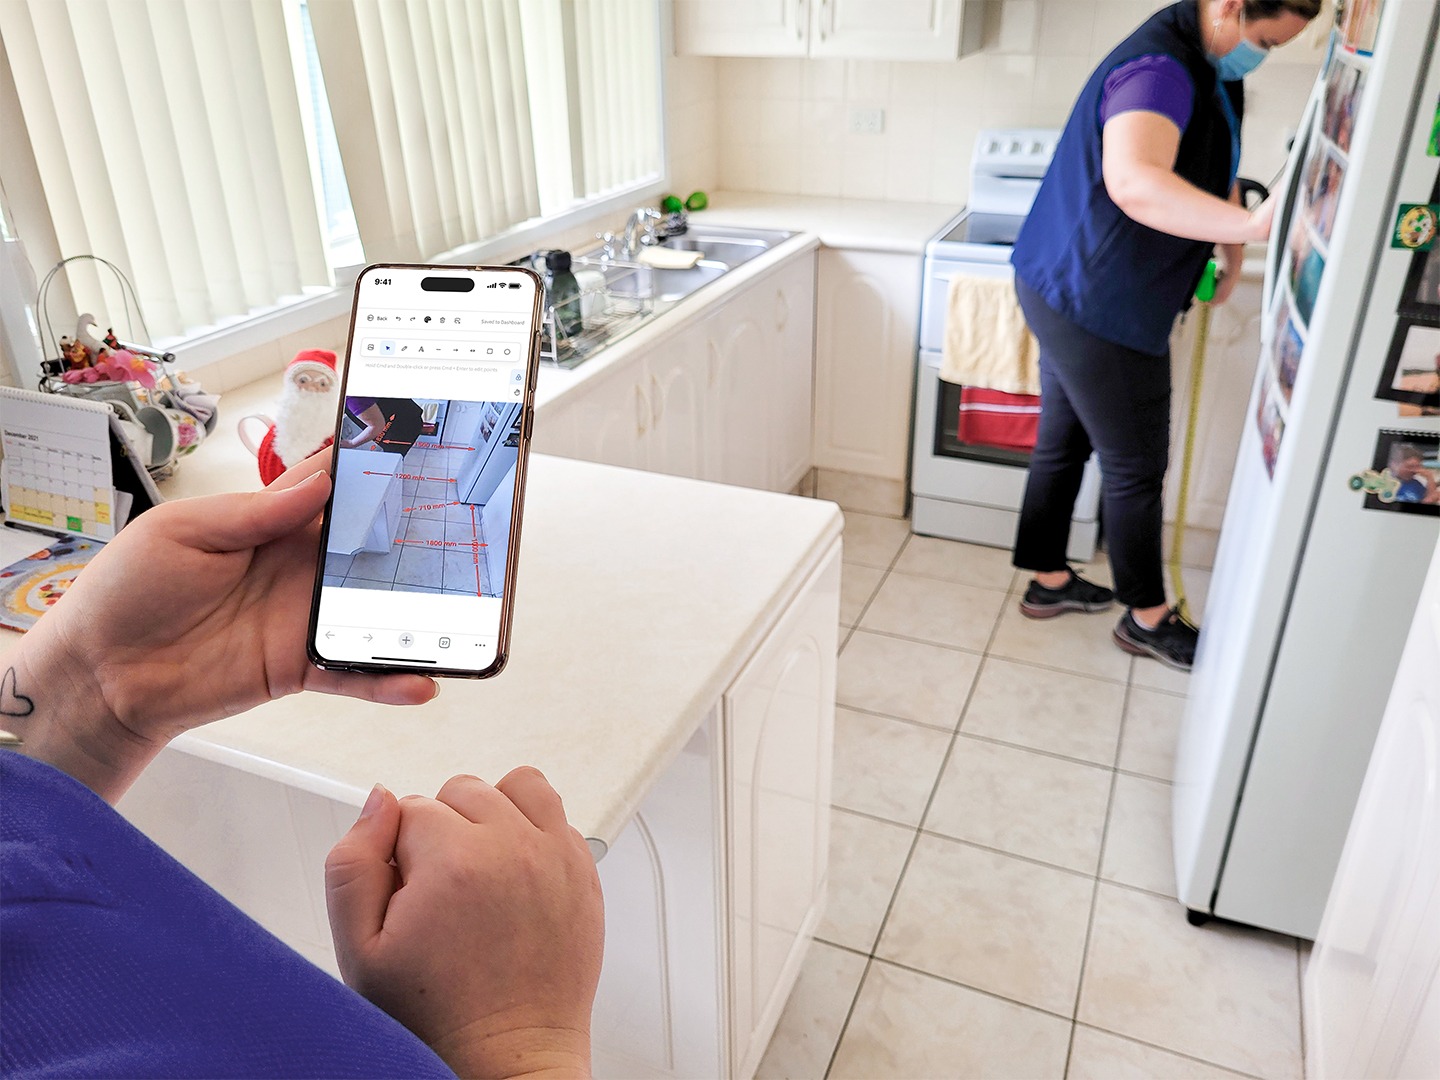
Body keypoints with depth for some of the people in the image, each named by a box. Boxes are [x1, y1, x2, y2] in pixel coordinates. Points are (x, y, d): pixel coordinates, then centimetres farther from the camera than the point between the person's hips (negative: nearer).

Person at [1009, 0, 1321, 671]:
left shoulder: (1212, 68, 11)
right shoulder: (1159, 69, -24)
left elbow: (1212, 168, 24)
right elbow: (1134, 183, -44)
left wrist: (1232, 246, 10)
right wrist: (1251, 226, -51)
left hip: (1068, 290, 10)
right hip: (1096, 305, -10)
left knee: (1064, 441, 18)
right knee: (1135, 467, 2)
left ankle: (1048, 581, 33)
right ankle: (1147, 617, 19)